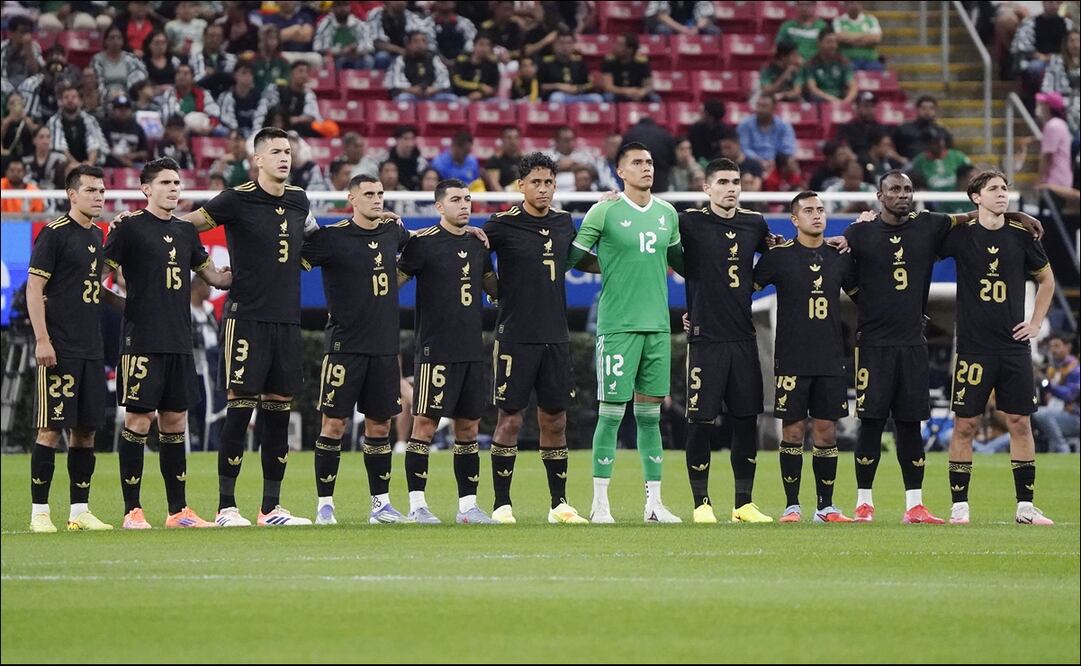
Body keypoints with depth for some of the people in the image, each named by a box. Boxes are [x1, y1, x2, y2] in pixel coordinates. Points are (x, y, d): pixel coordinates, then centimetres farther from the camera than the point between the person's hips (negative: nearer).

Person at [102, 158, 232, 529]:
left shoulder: (185, 231, 15)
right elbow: (99, 273, -4)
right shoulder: (130, 227, -4)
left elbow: (214, 276, 24)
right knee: (138, 420, -6)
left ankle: (178, 511, 13)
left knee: (175, 422, 9)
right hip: (141, 341, -6)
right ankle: (132, 511, -2)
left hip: (179, 343, 6)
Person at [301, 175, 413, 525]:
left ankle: (381, 504, 16)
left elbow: (415, 239, 32)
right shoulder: (333, 237, -9)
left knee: (379, 424, 9)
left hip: (384, 347, 5)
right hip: (345, 345, -5)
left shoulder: (392, 231, 10)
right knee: (334, 423, -5)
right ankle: (325, 505, 1)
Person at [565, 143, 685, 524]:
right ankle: (600, 503, 0)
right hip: (617, 325, -5)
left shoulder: (667, 214, 12)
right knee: (611, 413, -5)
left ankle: (654, 503, 9)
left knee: (650, 416, 7)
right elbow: (572, 257, -1)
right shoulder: (605, 212, -4)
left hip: (658, 324, 5)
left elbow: (680, 261, 27)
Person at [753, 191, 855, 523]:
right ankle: (792, 505, 5)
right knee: (792, 430, -1)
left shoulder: (839, 256, 8)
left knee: (827, 430, 4)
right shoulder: (779, 255, -2)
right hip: (792, 358, -3)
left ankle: (826, 506, 10)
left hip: (831, 359, 3)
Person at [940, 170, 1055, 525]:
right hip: (973, 346, -2)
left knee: (1020, 423, 2)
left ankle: (1025, 506, 7)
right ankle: (959, 506, 6)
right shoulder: (960, 235, -2)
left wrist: (1036, 323, 12)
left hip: (1014, 346, 2)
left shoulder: (1021, 236, 5)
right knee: (965, 424, -2)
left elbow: (1046, 279, 20)